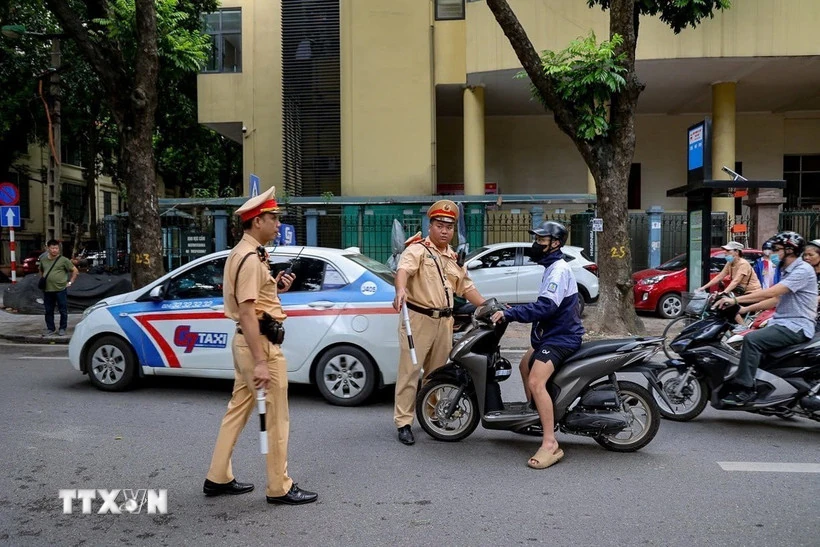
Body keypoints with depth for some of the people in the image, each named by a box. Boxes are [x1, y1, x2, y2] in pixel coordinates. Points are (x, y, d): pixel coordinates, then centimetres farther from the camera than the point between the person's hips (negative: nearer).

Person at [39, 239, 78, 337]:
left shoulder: (63, 260, -4)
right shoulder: (43, 260, 9)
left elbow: (75, 270, 0)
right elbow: (41, 271, 26)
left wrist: (70, 282, -3)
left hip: (60, 289, -4)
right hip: (47, 290, 4)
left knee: (63, 311, 2)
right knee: (48, 311, 10)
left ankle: (62, 329, 14)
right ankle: (50, 329, 20)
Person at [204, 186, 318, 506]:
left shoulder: (244, 253, 15)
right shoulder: (250, 257, -17)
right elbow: (247, 312, -24)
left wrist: (275, 288, 6)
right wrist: (260, 362, -27)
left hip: (246, 340, 10)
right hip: (260, 343, -10)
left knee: (238, 410, 16)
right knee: (276, 417, -1)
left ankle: (218, 479, 26)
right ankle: (280, 488, 9)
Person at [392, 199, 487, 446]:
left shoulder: (453, 257, 18)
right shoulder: (418, 250, -6)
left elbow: (466, 286, 24)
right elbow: (403, 269, -26)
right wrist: (400, 290, -47)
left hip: (444, 321, 7)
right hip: (418, 318, -7)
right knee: (410, 372, -4)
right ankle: (403, 422, 2)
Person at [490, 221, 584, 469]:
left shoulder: (559, 269, -17)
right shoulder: (552, 267, 17)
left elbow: (546, 306, -29)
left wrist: (510, 314, -29)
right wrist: (513, 310, 21)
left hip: (561, 337, -11)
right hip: (551, 334, 11)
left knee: (536, 382, -26)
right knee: (525, 367, 27)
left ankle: (550, 445, -27)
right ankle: (532, 417, 41)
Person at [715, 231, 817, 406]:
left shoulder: (803, 270, -14)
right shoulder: (787, 271, 18)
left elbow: (770, 293, -24)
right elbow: (774, 299, 20)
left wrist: (736, 300, -25)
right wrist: (744, 309, 10)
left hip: (797, 327, -10)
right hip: (782, 323, 10)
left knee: (752, 339, -27)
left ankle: (744, 389, -26)